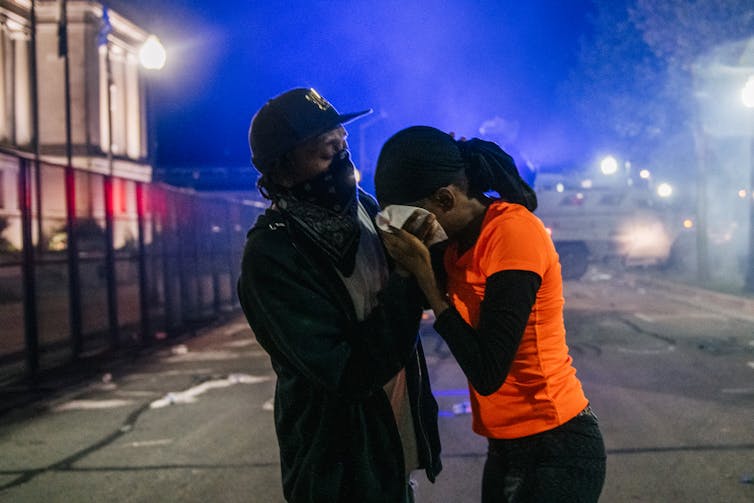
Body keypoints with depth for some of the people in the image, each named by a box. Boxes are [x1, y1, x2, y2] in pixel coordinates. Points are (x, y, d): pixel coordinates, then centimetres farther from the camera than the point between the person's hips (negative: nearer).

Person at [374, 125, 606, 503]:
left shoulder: (512, 233, -20)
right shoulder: (459, 237, 4)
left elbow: (487, 373, -23)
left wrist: (425, 275, -18)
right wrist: (410, 263, -7)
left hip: (556, 452, -8)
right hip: (506, 446, 8)